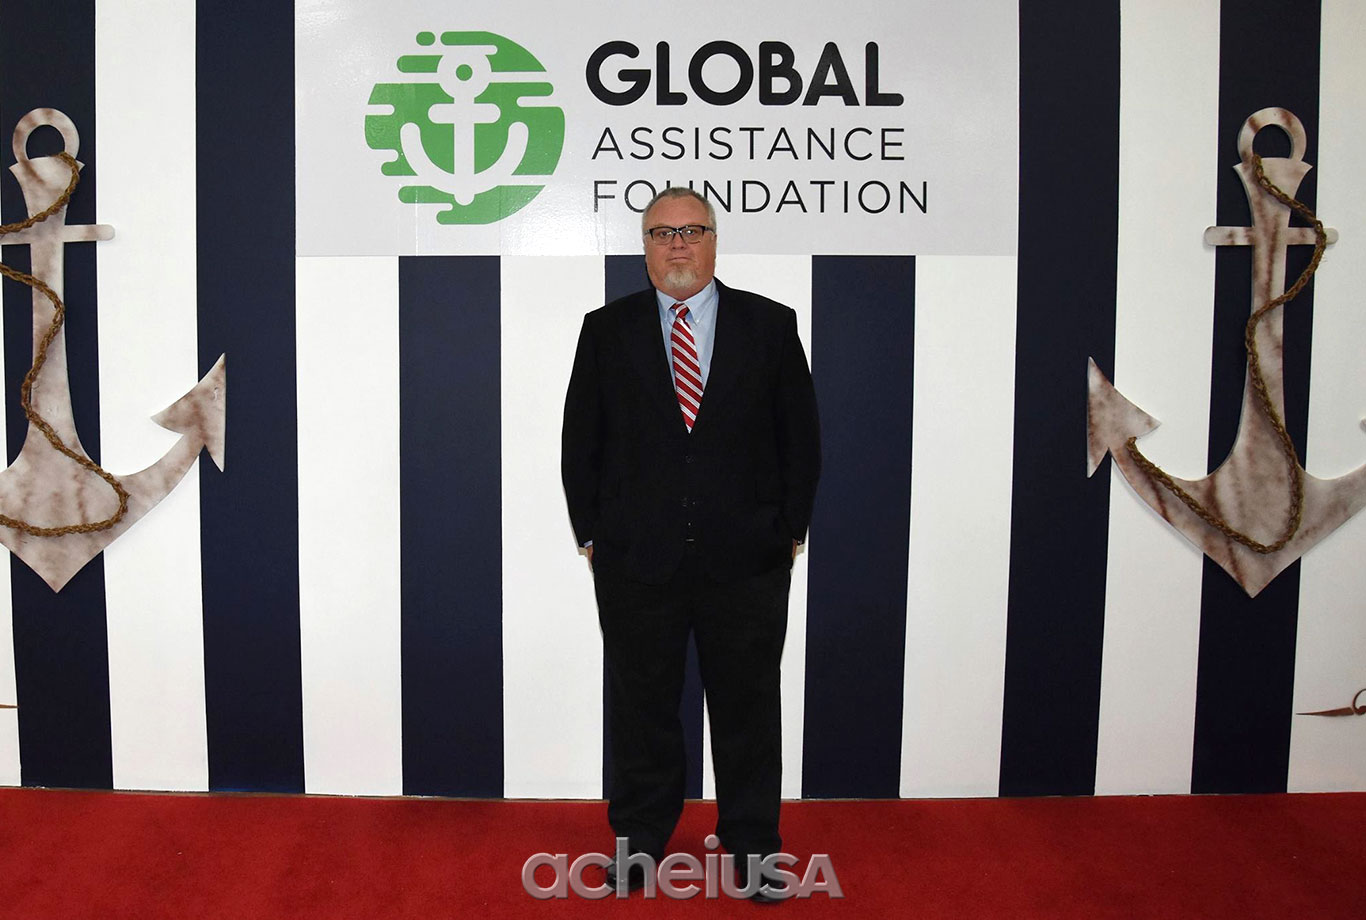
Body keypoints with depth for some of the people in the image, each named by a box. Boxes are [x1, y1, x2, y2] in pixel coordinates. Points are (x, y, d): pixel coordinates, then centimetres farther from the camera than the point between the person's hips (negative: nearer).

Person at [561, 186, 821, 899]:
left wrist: (789, 531, 1)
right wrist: (590, 533, 1)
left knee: (748, 704, 11)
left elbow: (801, 438, 5)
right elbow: (580, 441, 6)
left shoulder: (771, 326, 3)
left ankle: (751, 843, 29)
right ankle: (638, 839, 31)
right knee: (640, 704, 12)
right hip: (636, 559, 0)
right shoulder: (606, 330, 4)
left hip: (747, 562, 0)